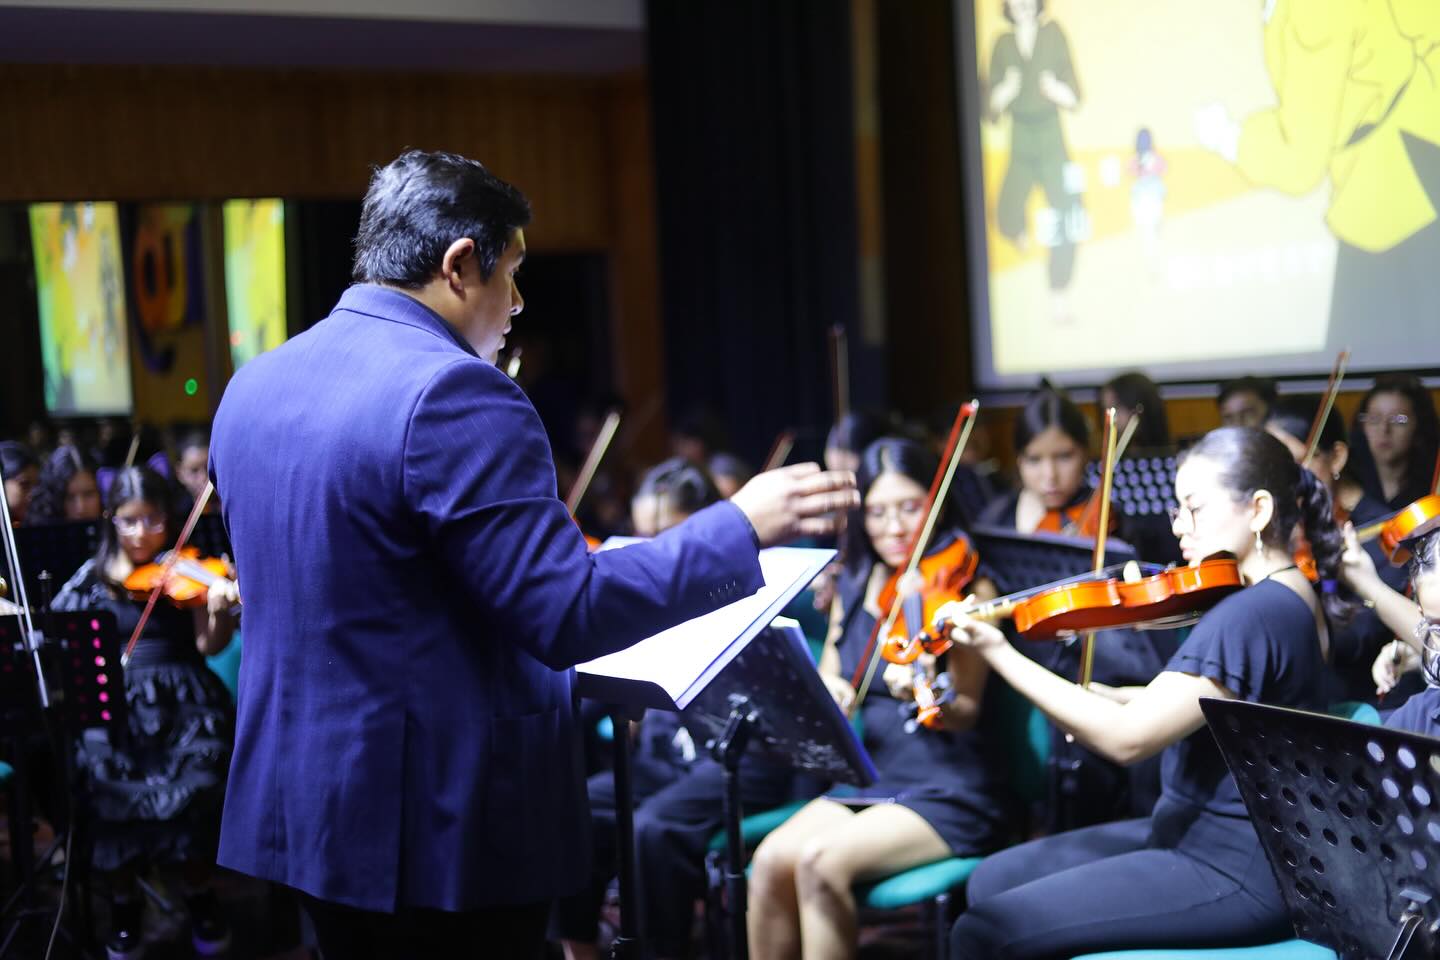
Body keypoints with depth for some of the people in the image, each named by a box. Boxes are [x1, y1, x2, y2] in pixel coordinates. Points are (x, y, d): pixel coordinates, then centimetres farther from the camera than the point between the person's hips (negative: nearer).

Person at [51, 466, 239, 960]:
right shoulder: (93, 578, 10)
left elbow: (209, 646, -5)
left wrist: (220, 610, -24)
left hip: (181, 703, -1)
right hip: (113, 707, 2)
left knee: (194, 784, -23)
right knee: (111, 783, -22)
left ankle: (199, 893, 2)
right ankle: (124, 901, 1)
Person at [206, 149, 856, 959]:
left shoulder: (255, 385, 7)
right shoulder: (452, 396, -20)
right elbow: (571, 617, -22)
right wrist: (743, 526, -13)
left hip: (303, 801, 9)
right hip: (443, 826, -8)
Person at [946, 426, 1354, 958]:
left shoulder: (1254, 613, -23)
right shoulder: (1289, 595, 9)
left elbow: (1129, 737, -26)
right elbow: (1189, 703, 18)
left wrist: (997, 652, -23)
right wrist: (1103, 698, 2)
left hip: (1237, 871, -10)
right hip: (1203, 832, 10)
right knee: (993, 880, 13)